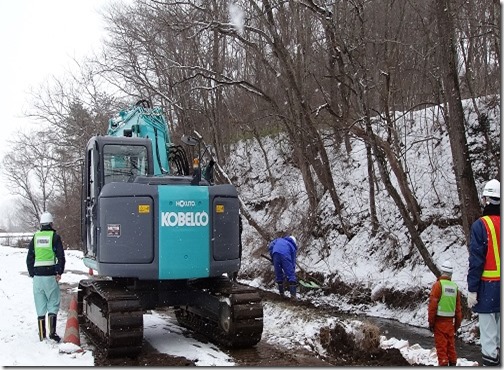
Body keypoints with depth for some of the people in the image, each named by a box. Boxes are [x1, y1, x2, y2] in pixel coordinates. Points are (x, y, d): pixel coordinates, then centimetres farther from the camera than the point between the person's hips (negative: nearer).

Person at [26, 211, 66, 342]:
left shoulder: (35, 237, 9)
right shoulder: (55, 237, -1)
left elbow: (29, 258, 12)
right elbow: (61, 257, -8)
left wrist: (31, 273, 17)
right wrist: (59, 272, -4)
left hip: (37, 276, 3)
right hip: (50, 275, -3)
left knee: (40, 306, 7)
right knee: (53, 304, 4)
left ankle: (42, 335, 10)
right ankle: (52, 332, -6)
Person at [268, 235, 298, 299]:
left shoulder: (279, 239, 38)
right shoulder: (293, 247, 31)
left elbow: (271, 245, 20)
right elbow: (293, 262, 30)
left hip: (276, 253, 2)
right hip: (285, 255, -2)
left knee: (278, 275, 18)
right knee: (291, 275, 8)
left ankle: (282, 293, 24)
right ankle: (293, 295, 2)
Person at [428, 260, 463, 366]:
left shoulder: (438, 285, -11)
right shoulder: (455, 287, 4)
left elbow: (433, 305, -13)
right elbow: (458, 307, 9)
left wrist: (431, 322, -5)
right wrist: (457, 323, 19)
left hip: (440, 320, -5)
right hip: (450, 321, 5)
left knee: (441, 345, 0)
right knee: (451, 344, 15)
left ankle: (443, 363, 0)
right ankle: (453, 363, 21)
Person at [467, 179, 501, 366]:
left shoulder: (481, 225, -12)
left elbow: (476, 260, -13)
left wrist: (472, 289, -9)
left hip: (488, 285, -5)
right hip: (499, 284, 5)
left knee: (488, 328, 0)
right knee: (500, 326, 13)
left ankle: (490, 359, 2)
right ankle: (498, 356, 20)